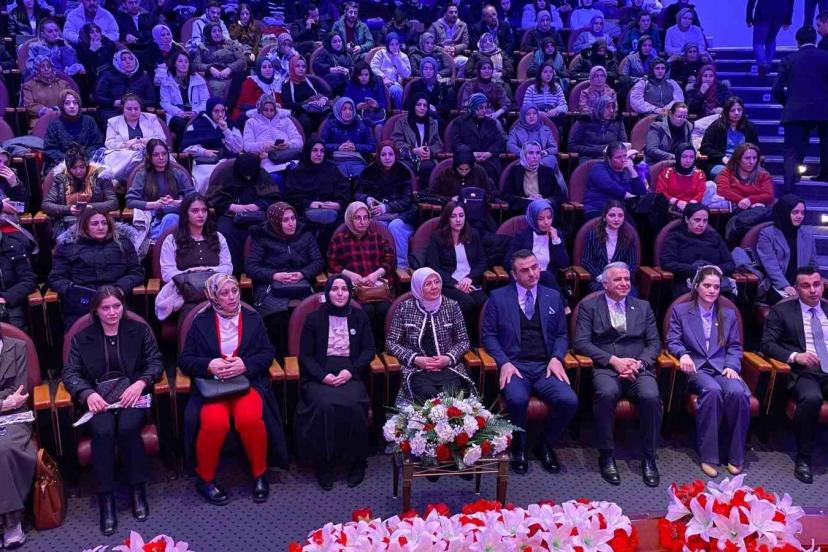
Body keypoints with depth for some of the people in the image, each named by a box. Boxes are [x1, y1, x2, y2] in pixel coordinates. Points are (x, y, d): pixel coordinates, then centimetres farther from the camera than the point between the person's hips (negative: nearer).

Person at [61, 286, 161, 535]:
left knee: (127, 428, -32)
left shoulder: (140, 329, 13)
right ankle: (106, 499, -23)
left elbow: (155, 361, 6)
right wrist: (87, 393, -14)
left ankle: (138, 489, -14)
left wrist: (140, 383, -14)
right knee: (103, 432, -32)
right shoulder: (82, 337, 14)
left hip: (132, 392, 0)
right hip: (99, 397, 1)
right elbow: (70, 373, 6)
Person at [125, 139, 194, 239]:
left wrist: (175, 202, -13)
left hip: (174, 216, 2)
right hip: (152, 219, -2)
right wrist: (155, 204, -15)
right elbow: (130, 201, -1)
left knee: (170, 218, -36)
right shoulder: (142, 174, 10)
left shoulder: (178, 173, 15)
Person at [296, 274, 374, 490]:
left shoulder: (360, 317, 14)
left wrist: (350, 371, -10)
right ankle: (324, 464, -16)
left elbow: (369, 349, 8)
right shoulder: (314, 318, 9)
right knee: (324, 405, -32)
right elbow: (305, 355, 5)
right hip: (320, 375, 0)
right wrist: (323, 375, -14)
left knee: (352, 404, -31)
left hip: (351, 373, 1)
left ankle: (356, 461, -12)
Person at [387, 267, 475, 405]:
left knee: (450, 394, -29)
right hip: (417, 370, -1)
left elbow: (463, 341, 11)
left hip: (448, 367, 1)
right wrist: (415, 359, -9)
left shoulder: (452, 306, 7)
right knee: (430, 395, -30)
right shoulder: (405, 308, 3)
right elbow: (391, 342, 4)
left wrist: (449, 358, -8)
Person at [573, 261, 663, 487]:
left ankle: (649, 458, -12)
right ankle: (606, 456, -17)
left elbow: (654, 343, 13)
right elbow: (581, 342, -1)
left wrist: (639, 363, -8)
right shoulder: (588, 306, 10)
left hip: (638, 367, 2)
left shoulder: (643, 307, 20)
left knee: (651, 396, -29)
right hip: (605, 367, -2)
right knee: (607, 393, -35)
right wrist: (613, 360, -12)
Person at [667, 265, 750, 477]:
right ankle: (708, 456, -27)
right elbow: (672, 341, 6)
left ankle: (735, 456, -16)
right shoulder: (680, 310, 12)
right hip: (697, 368, -2)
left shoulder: (729, 314, 20)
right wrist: (683, 354, -15)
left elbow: (735, 347, 16)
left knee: (737, 392, -32)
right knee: (712, 390, -37)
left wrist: (732, 365, -4)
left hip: (723, 368, 2)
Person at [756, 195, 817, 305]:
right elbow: (771, 265, -7)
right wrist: (786, 287, -20)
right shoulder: (766, 234, 2)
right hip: (777, 287, -4)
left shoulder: (807, 234, 19)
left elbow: (812, 263, 19)